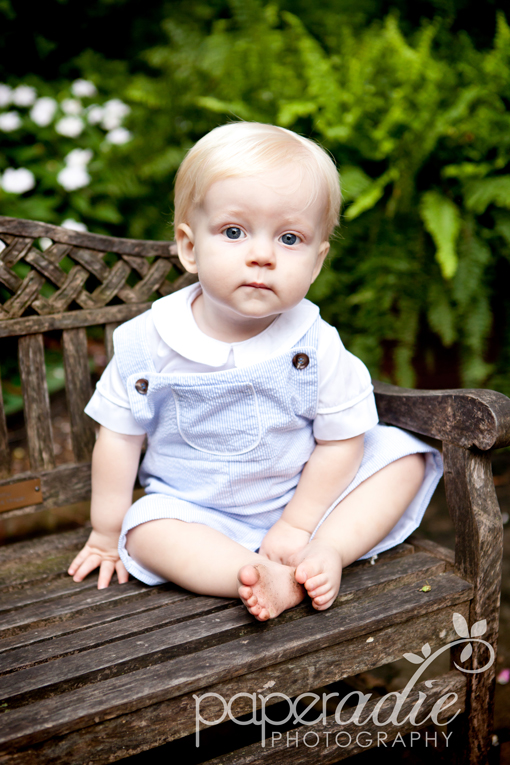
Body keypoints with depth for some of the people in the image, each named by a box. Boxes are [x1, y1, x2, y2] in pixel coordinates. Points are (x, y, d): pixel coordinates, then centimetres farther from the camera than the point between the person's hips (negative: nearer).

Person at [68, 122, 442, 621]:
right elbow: (119, 437, -7)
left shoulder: (315, 346, -18)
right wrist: (106, 533, -2)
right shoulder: (148, 341, -17)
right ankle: (266, 579, -37)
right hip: (197, 512, 0)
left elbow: (340, 440, -10)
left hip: (301, 497, 1)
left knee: (402, 457, -11)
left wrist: (297, 527, -13)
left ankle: (326, 552, -24)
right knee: (146, 530, -29)